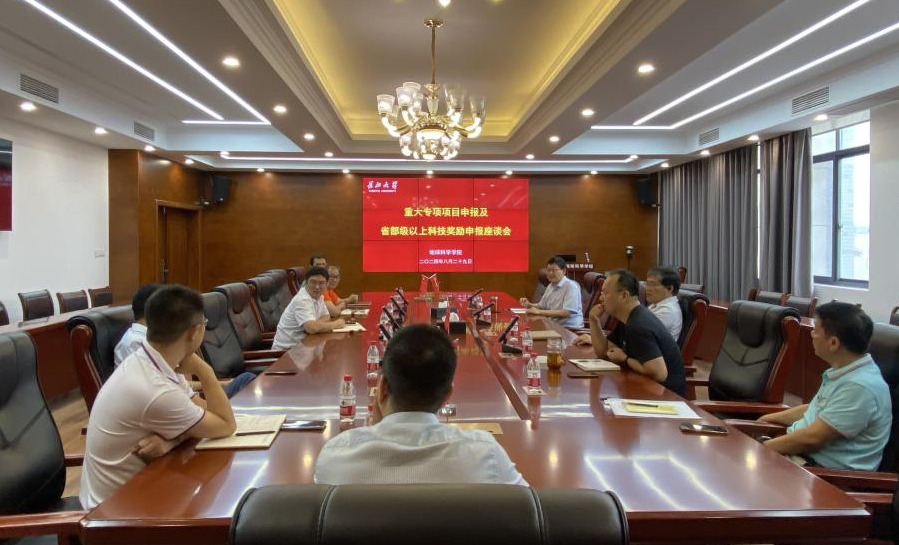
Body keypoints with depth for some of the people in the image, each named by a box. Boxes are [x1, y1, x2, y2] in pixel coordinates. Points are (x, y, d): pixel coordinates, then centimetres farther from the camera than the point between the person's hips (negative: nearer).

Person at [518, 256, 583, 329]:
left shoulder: (571, 286, -13)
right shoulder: (551, 286, 12)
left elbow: (566, 312, -21)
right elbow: (542, 305, 27)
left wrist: (539, 312, -21)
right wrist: (529, 304, 6)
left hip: (570, 328, -8)